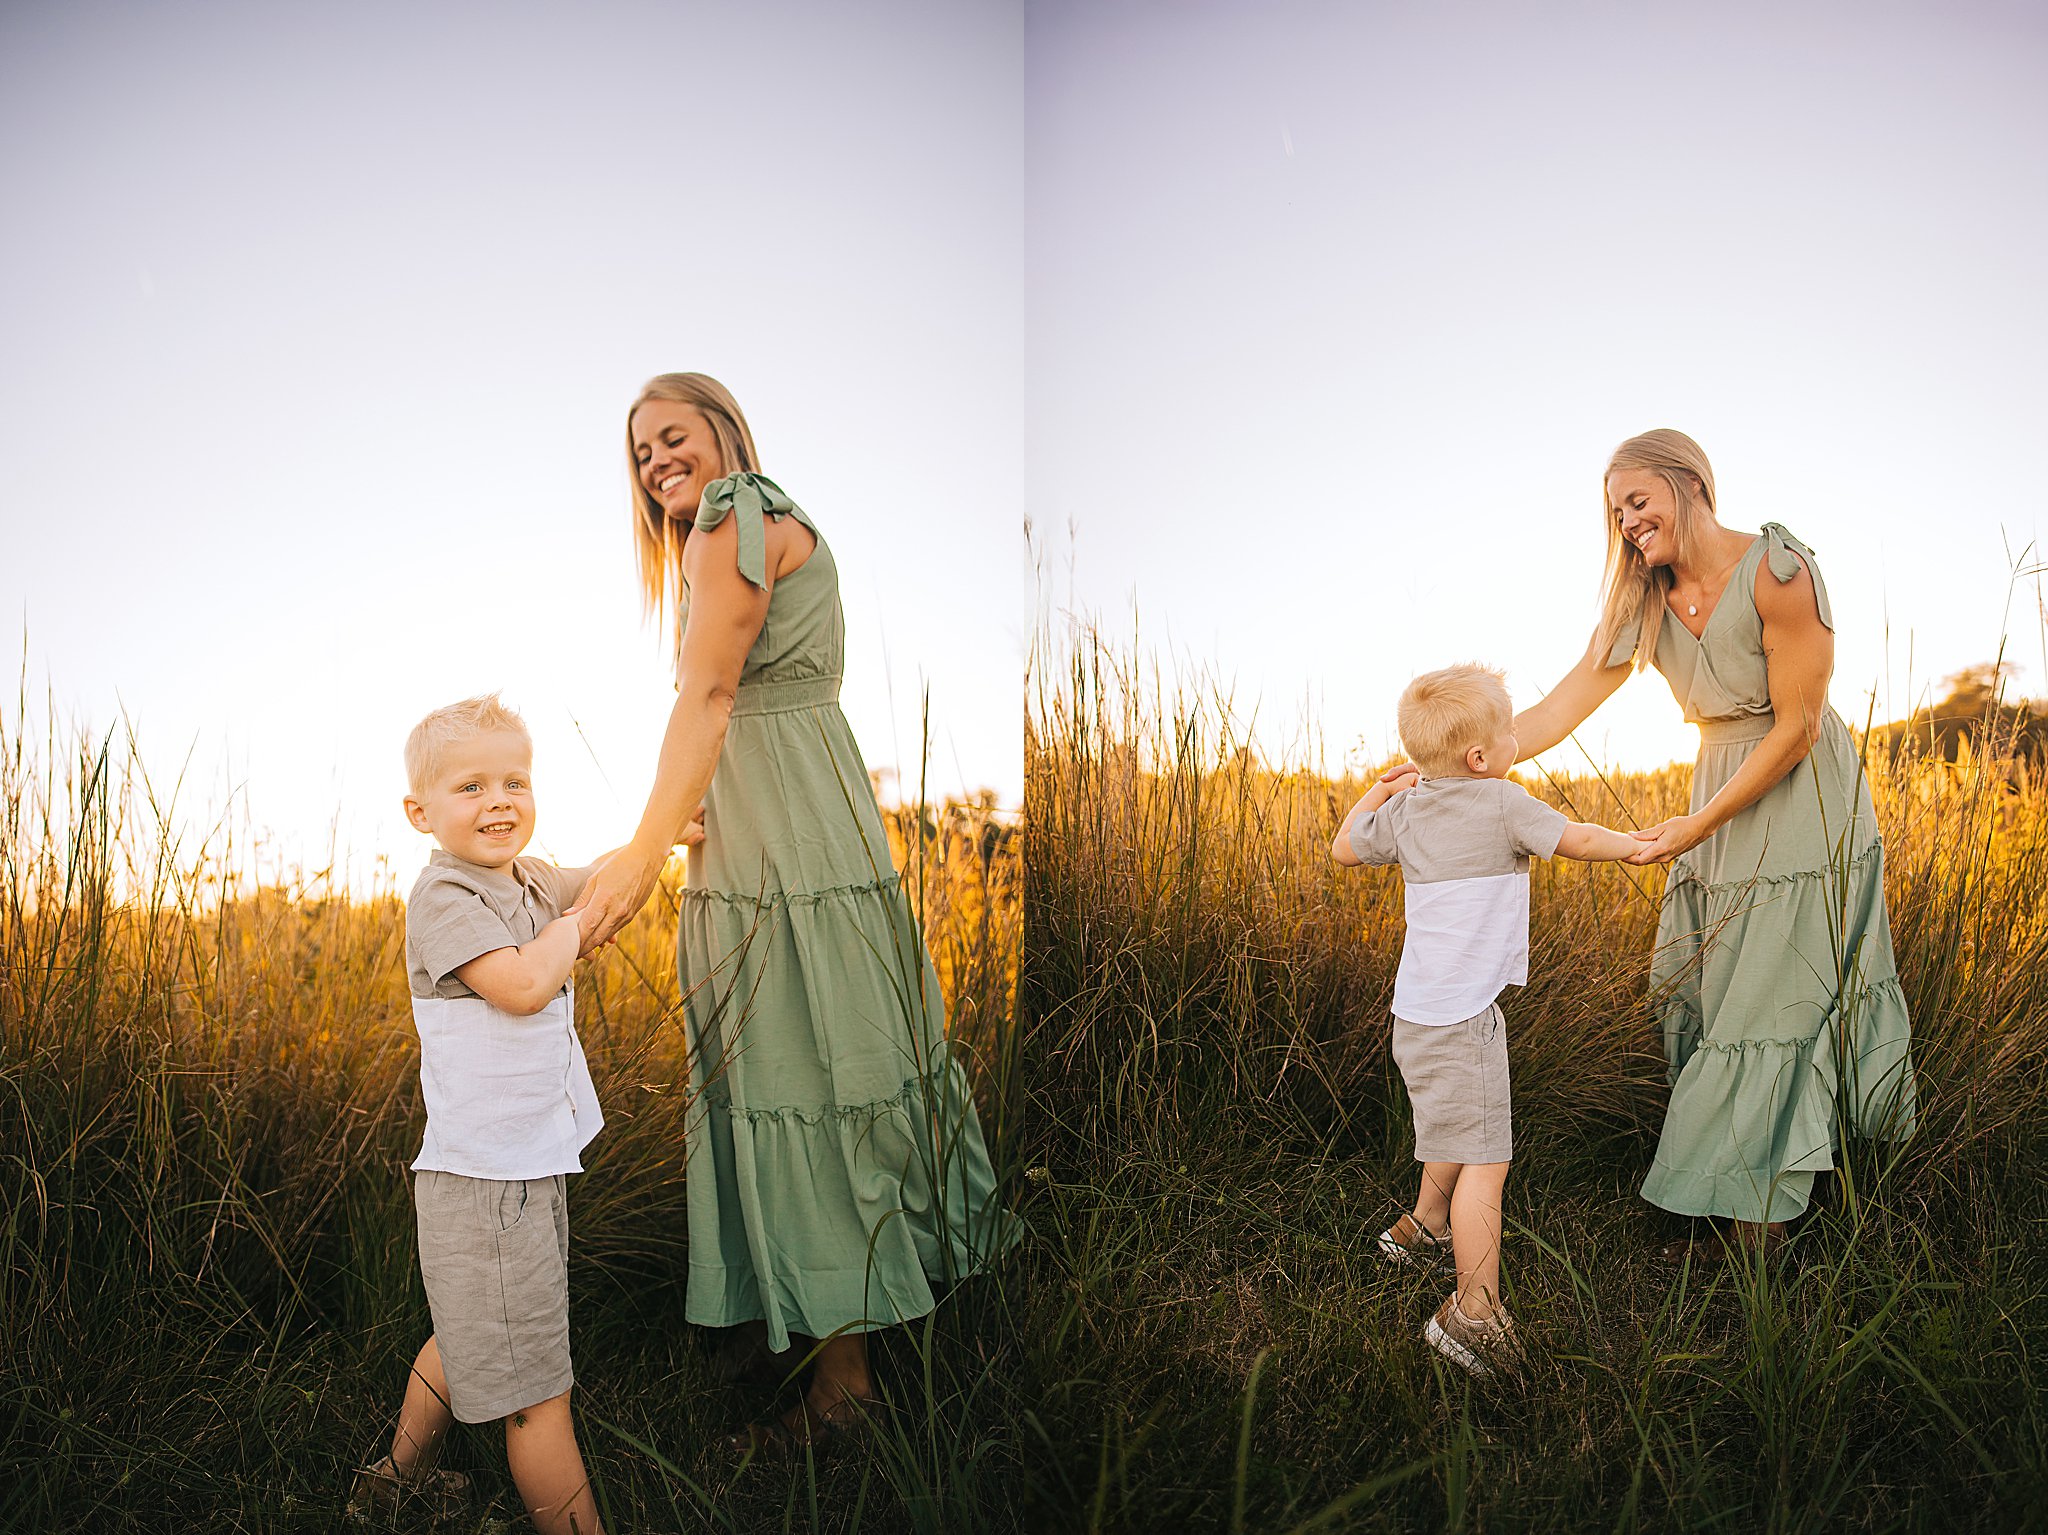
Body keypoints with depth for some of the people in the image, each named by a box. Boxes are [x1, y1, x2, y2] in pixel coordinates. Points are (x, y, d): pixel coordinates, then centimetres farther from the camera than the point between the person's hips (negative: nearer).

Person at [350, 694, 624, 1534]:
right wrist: (573, 925, -12)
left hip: (536, 1166, 10)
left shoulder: (529, 882, 10)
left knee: (470, 1342, 28)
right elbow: (520, 984, -28)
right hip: (483, 1182, -10)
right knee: (534, 1388, -1)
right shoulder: (441, 896, -16)